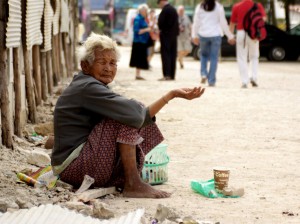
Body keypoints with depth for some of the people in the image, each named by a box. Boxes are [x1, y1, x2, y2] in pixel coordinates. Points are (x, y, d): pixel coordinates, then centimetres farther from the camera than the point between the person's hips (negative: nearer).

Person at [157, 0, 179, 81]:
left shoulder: (165, 10, -14)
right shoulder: (174, 9, 13)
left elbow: (161, 22, -16)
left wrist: (161, 29, 4)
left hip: (166, 35, -8)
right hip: (174, 34, 8)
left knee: (165, 54, -7)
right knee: (173, 55, 8)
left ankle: (167, 75, -12)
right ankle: (172, 75, 10)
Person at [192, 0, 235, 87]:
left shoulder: (199, 7, 1)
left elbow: (196, 22, 4)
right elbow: (223, 23, -2)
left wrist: (194, 35, 15)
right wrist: (230, 36, 7)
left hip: (203, 35, 2)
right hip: (215, 35, -2)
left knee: (203, 54, 22)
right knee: (214, 58, 3)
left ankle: (203, 73, 2)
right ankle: (211, 81, 1)